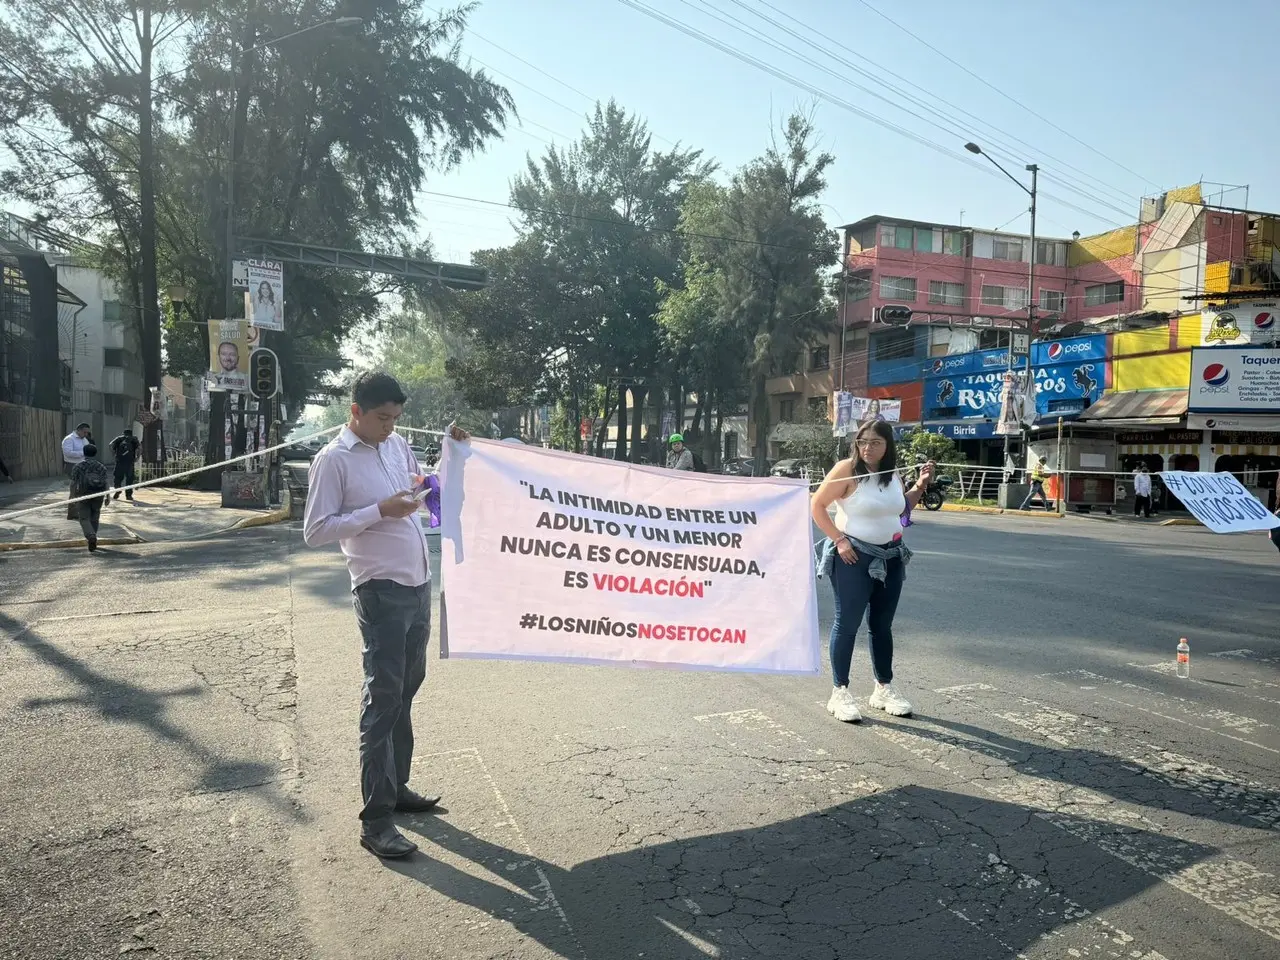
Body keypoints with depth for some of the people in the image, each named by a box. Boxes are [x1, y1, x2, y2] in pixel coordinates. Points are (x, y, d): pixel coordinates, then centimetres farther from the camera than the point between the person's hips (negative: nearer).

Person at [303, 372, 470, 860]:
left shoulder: (398, 444, 10)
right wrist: (378, 511, -20)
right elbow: (315, 531, -14)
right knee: (383, 698, -6)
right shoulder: (333, 460, -10)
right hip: (381, 592, -7)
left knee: (406, 690, 15)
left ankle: (397, 787, 29)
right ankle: (375, 821, 1)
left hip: (419, 585, 8)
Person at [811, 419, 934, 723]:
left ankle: (883, 689, 25)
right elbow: (817, 506, -12)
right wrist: (839, 540, -17)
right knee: (847, 623, -2)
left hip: (891, 557, 6)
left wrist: (921, 485, 6)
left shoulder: (893, 473, 5)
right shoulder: (847, 469, -13)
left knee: (882, 624, 14)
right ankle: (840, 693, 6)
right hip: (854, 557, -6)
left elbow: (901, 508, 21)